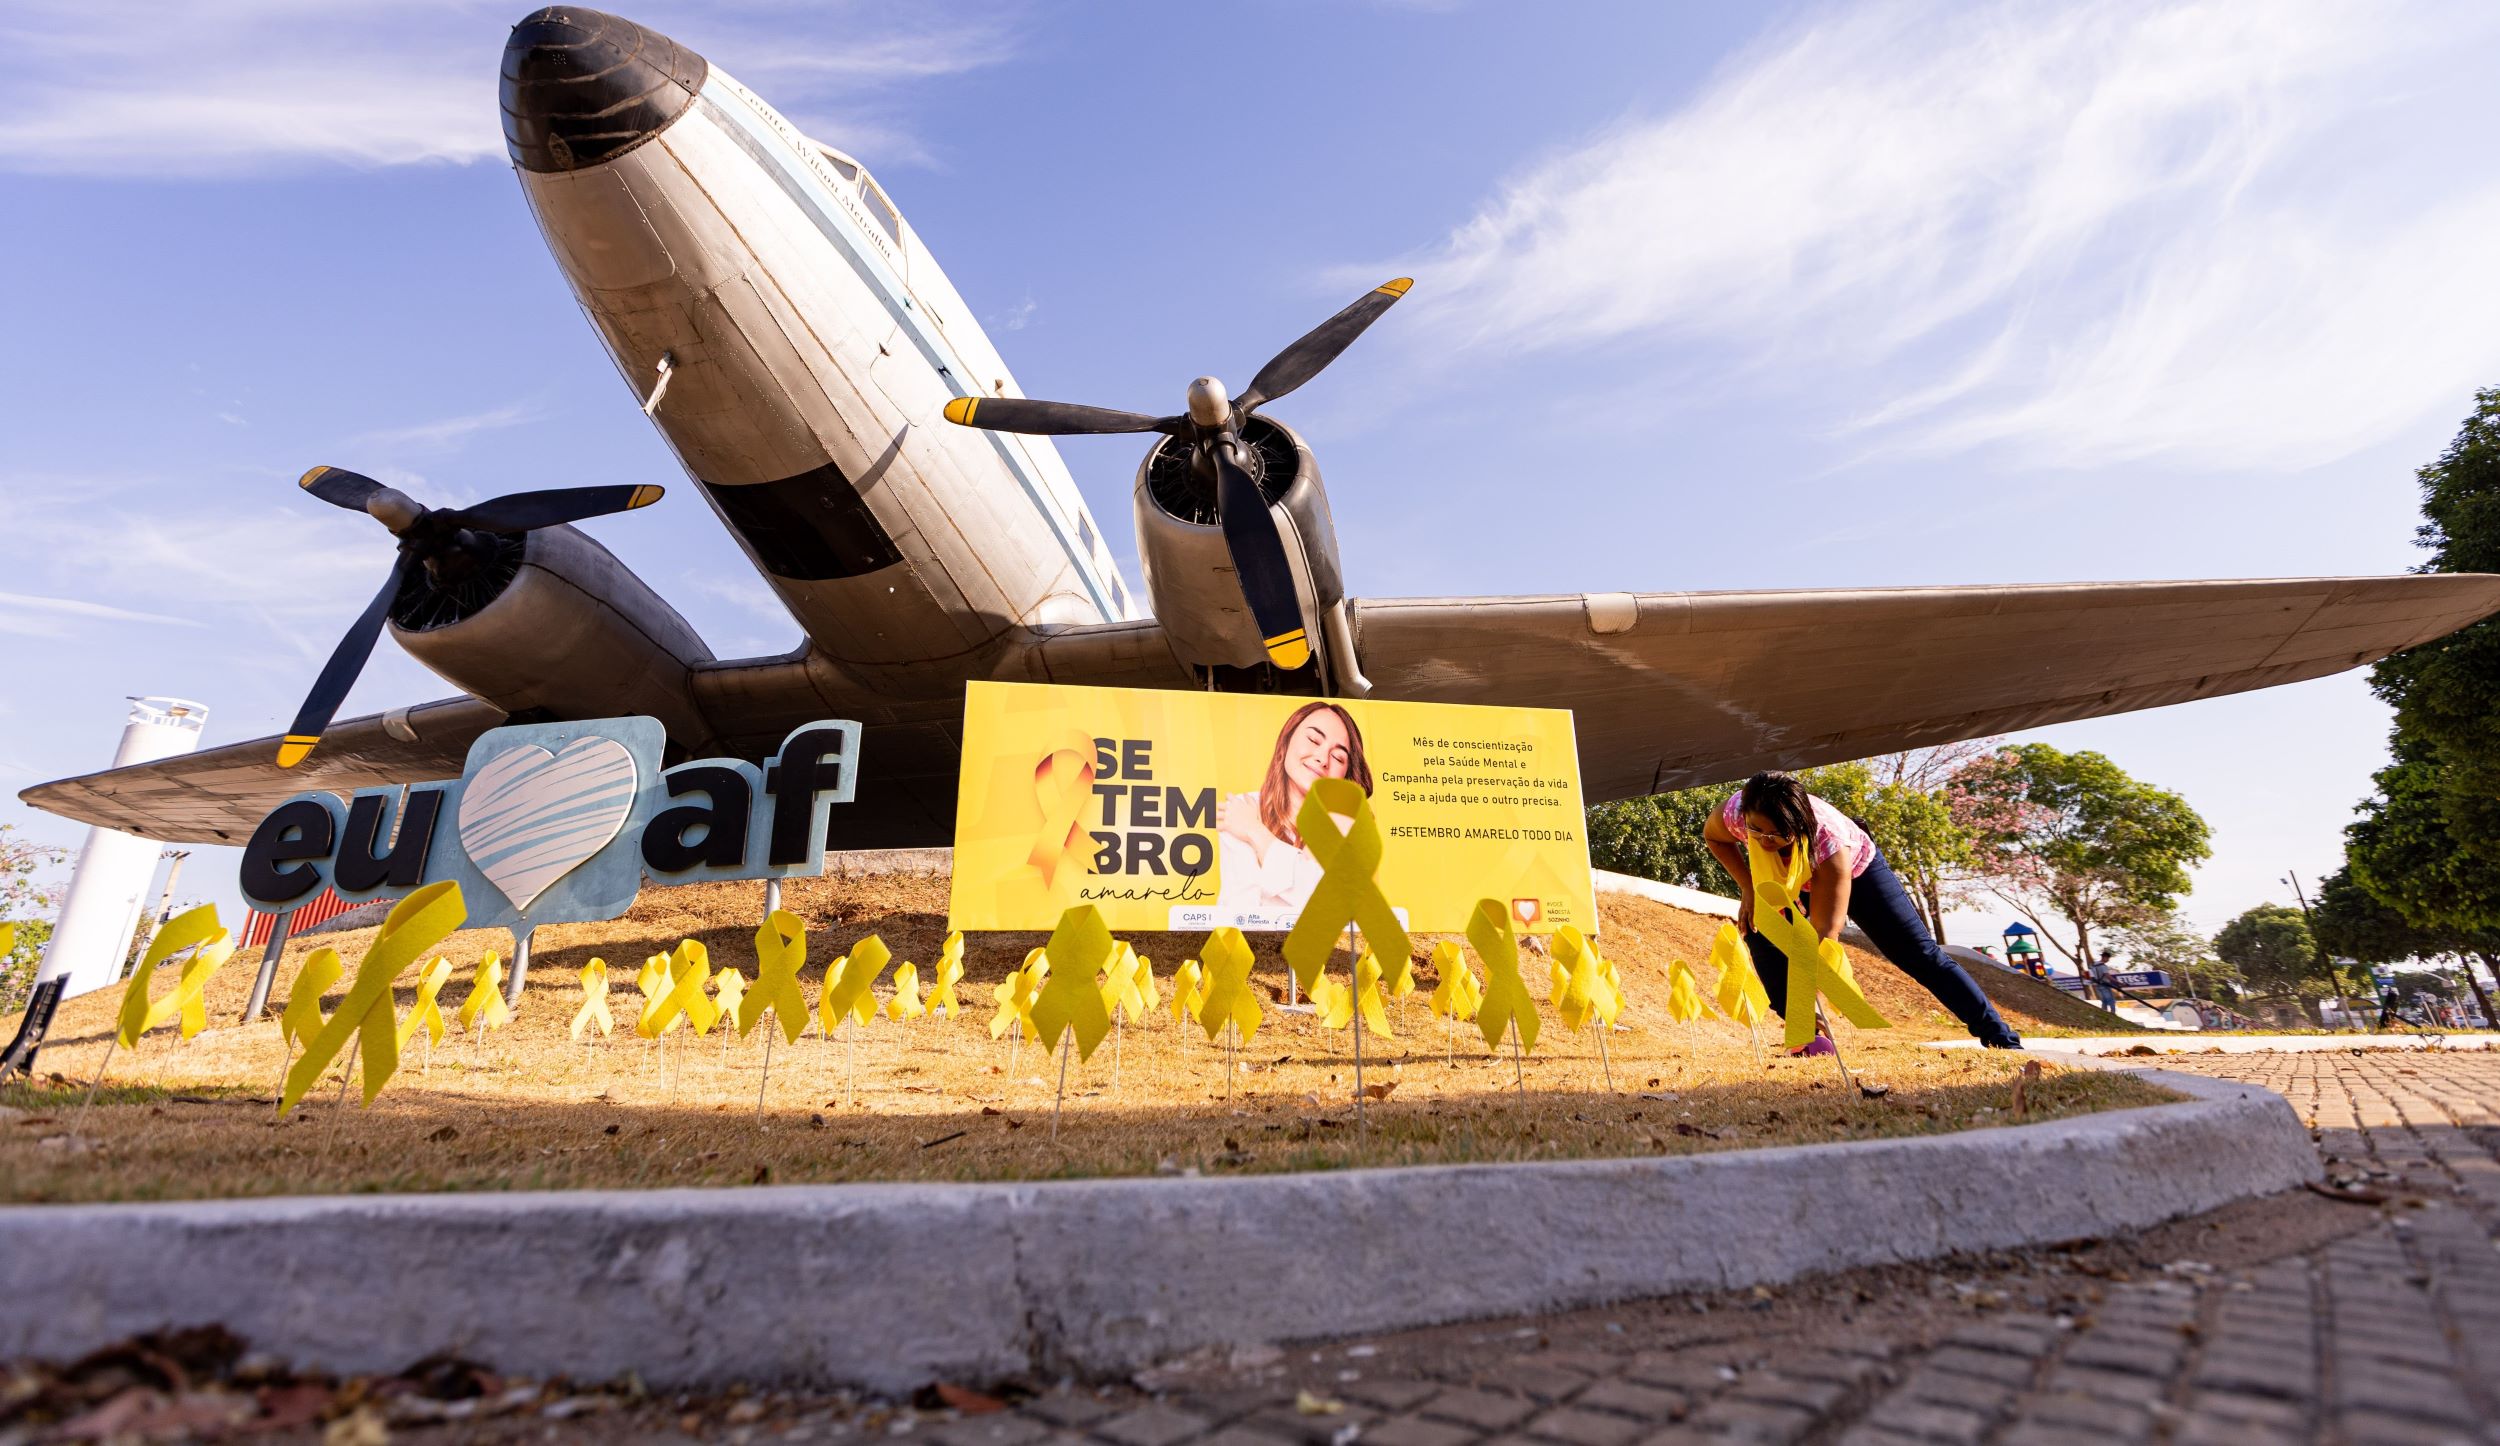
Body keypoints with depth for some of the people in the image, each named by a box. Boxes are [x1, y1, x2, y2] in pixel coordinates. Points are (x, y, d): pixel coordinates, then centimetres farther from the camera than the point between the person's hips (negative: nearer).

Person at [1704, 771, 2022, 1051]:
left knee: (1918, 953, -4)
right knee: (1758, 930, -23)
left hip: (1856, 868, -3)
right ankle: (1811, 1035, -11)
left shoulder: (1828, 840, -45)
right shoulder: (1735, 811, -38)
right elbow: (1713, 837, -11)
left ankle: (2001, 1038, 11)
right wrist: (1746, 887, -22)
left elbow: (1824, 933, -44)